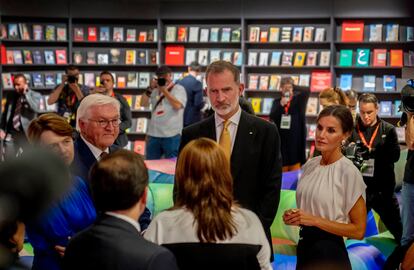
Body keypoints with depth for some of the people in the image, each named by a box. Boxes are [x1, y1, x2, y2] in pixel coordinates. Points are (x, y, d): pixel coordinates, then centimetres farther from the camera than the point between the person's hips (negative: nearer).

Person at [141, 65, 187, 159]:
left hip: (171, 135, -5)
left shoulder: (179, 89, 3)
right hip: (153, 134, 5)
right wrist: (150, 88, -3)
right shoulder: (155, 91, 17)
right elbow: (143, 103, 7)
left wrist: (164, 90, -12)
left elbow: (177, 105, -14)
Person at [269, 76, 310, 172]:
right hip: (281, 140, 1)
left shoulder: (299, 99, 5)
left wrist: (293, 88, -12)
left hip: (296, 140, -1)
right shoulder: (277, 101, 7)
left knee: (295, 174, 1)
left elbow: (307, 90, -11)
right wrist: (281, 105, -17)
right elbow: (271, 117, -5)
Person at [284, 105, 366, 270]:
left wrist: (315, 220, -17)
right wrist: (294, 217, -1)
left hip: (329, 252, -6)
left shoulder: (349, 172, -15)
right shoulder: (310, 165, 4)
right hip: (304, 245, 6)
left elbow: (358, 230, -13)